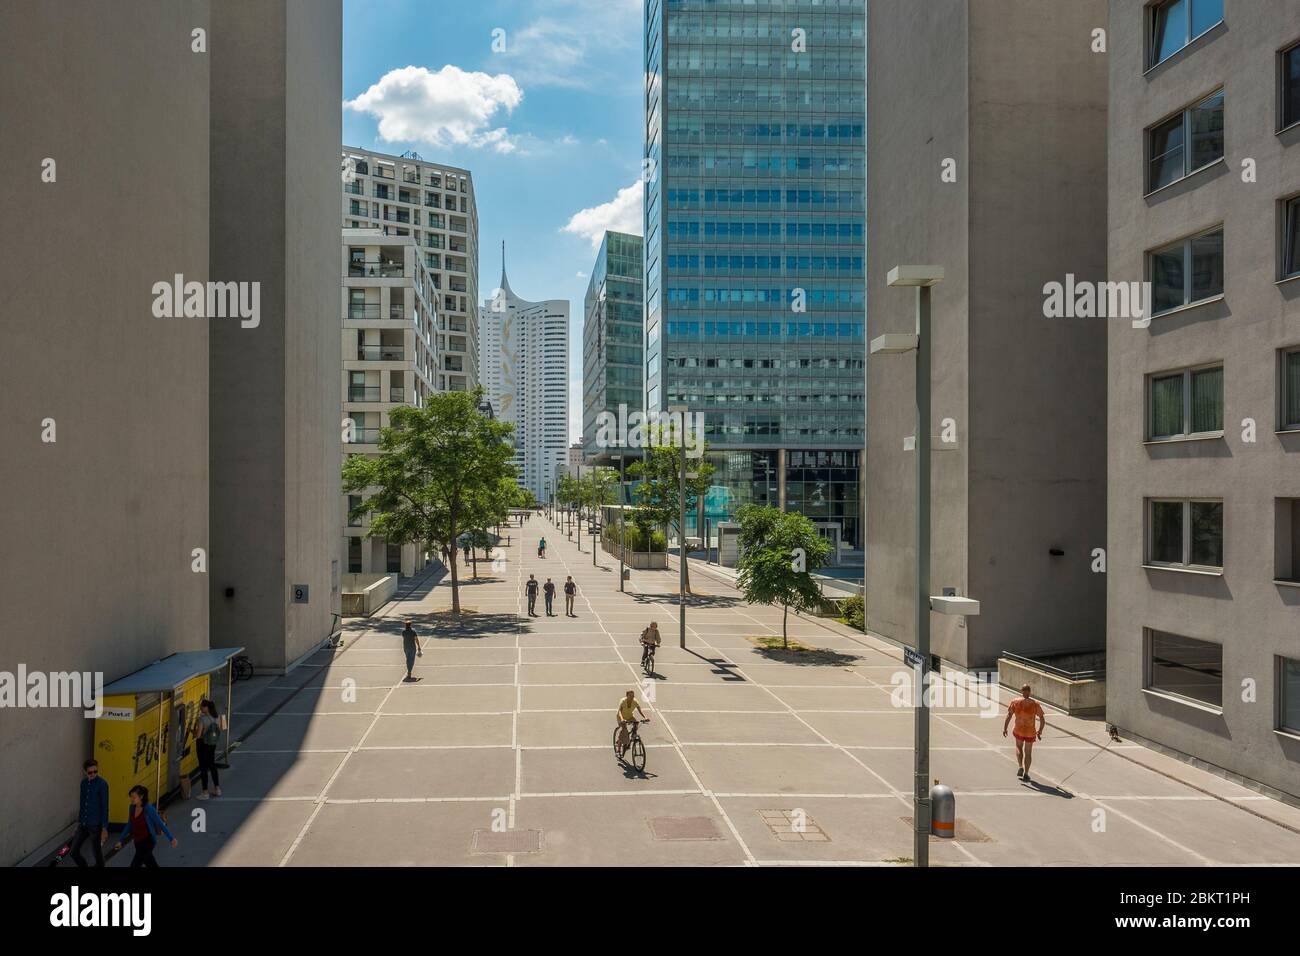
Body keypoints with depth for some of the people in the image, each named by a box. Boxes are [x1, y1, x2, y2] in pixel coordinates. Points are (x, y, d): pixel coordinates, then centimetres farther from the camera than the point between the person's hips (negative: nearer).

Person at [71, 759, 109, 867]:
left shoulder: (102, 784, -15)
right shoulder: (84, 783, 4)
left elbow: (105, 807, -14)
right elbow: (82, 803, 15)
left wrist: (104, 828, -15)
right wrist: (79, 820, 18)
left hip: (95, 825, -6)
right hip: (83, 824, 6)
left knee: (97, 852, 5)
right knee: (74, 851, 9)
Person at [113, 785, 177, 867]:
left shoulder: (149, 809, -21)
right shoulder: (132, 808, -3)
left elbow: (160, 824, -16)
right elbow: (129, 825, 12)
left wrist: (171, 838, -16)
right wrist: (120, 840, 13)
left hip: (148, 841, -7)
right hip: (138, 842, 7)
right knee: (151, 864, 20)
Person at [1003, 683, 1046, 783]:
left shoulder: (1015, 702, -7)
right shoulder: (1035, 704, -6)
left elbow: (1008, 716, -12)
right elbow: (1042, 720, -5)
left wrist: (1004, 728, -6)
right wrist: (1040, 731, 7)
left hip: (1018, 730, 0)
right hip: (1031, 732, 0)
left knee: (1019, 747, 26)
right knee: (1028, 752, 16)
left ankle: (1020, 767, 9)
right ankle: (1026, 774, 17)